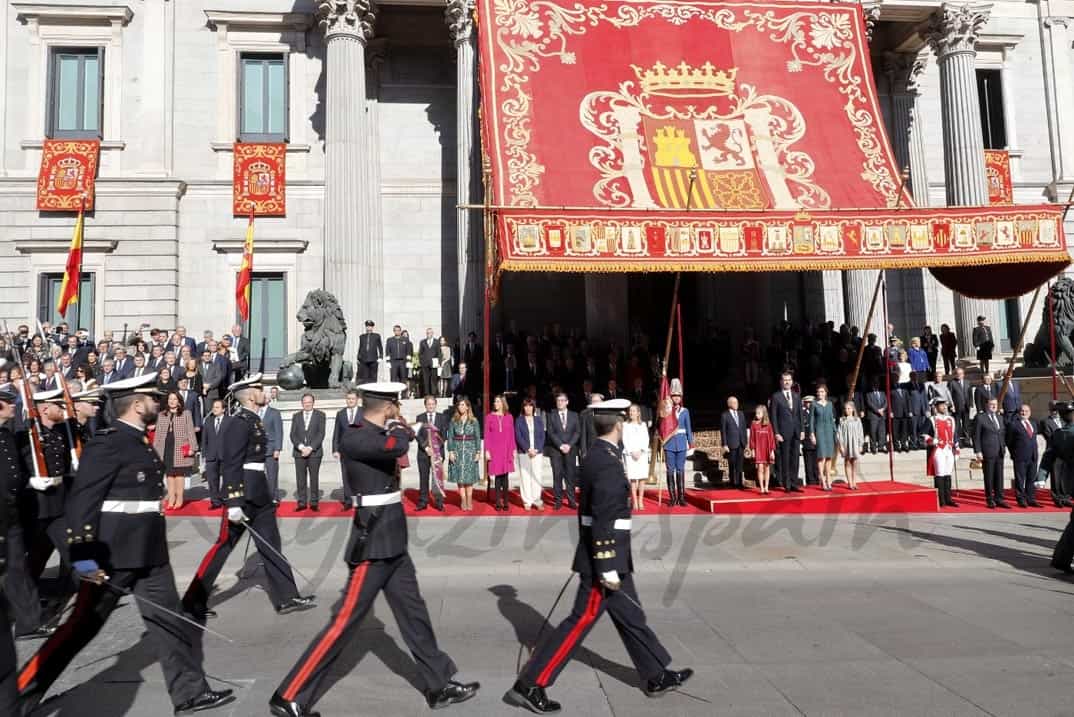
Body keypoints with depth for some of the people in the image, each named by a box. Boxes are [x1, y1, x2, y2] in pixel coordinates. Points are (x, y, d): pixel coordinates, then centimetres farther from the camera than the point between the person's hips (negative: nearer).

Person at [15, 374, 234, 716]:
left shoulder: (139, 442, 11)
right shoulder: (107, 443, -16)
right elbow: (81, 499, -21)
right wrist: (83, 554, -24)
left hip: (149, 553, 8)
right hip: (113, 556, -8)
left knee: (169, 621, 9)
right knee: (81, 627, 3)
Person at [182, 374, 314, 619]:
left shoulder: (253, 420, 12)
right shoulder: (239, 422, -16)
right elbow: (230, 465, -21)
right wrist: (233, 503, -25)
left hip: (259, 495, 9)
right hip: (243, 495, -9)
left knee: (270, 546, 10)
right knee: (224, 546, 1)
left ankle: (287, 598, 15)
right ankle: (194, 600, 15)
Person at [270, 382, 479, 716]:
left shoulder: (378, 436, 9)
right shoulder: (353, 439, -18)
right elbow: (398, 446, -32)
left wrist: (398, 431, 10)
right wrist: (396, 427, -12)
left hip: (392, 542, 9)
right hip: (373, 544, -9)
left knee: (414, 614, 15)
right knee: (345, 622, -3)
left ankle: (440, 685, 26)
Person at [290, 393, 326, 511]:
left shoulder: (320, 415, 5)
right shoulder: (296, 416, 12)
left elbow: (321, 434, -3)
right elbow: (293, 435, 5)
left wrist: (310, 448, -12)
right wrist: (301, 447, -10)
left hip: (315, 452, -2)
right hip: (299, 452, 2)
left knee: (314, 478, 0)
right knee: (300, 479, 1)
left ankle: (314, 502, 4)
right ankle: (302, 502, 6)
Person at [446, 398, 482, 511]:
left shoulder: (474, 421, 2)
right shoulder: (453, 421, 4)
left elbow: (478, 438, 3)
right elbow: (450, 437, 3)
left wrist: (478, 452, -3)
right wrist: (450, 451, -5)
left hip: (470, 451, -1)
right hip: (457, 451, 1)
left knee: (469, 477, 2)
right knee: (460, 477, 1)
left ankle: (469, 501, 11)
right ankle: (463, 501, 9)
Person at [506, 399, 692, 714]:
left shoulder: (595, 456, 9)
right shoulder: (609, 462, -21)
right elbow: (604, 520, -25)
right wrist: (607, 567, -23)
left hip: (605, 557, 10)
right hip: (605, 558, -10)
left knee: (630, 617, 18)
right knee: (580, 621, -3)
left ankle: (657, 677, 32)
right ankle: (529, 685, 3)